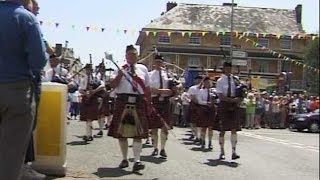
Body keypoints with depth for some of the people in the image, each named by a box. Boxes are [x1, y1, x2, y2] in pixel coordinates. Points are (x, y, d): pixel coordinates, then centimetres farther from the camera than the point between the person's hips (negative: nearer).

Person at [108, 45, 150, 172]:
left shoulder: (143, 69, 12)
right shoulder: (120, 69, 6)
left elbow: (147, 88, 14)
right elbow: (113, 85, -5)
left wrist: (148, 104, 11)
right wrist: (121, 73, -15)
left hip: (138, 103, 1)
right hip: (123, 102, 0)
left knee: (138, 133, -6)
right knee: (121, 132, 7)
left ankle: (137, 161, -8)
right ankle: (124, 159, 22)